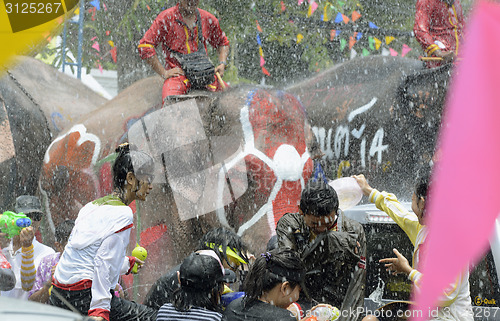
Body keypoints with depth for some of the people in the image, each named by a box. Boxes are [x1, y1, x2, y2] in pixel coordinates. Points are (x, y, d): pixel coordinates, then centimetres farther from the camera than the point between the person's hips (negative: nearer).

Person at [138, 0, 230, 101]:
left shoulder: (207, 19, 12)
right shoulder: (166, 18, -1)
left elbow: (223, 42, 30)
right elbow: (144, 46, -6)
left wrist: (222, 64, 10)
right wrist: (163, 73, -9)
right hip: (177, 74, -4)